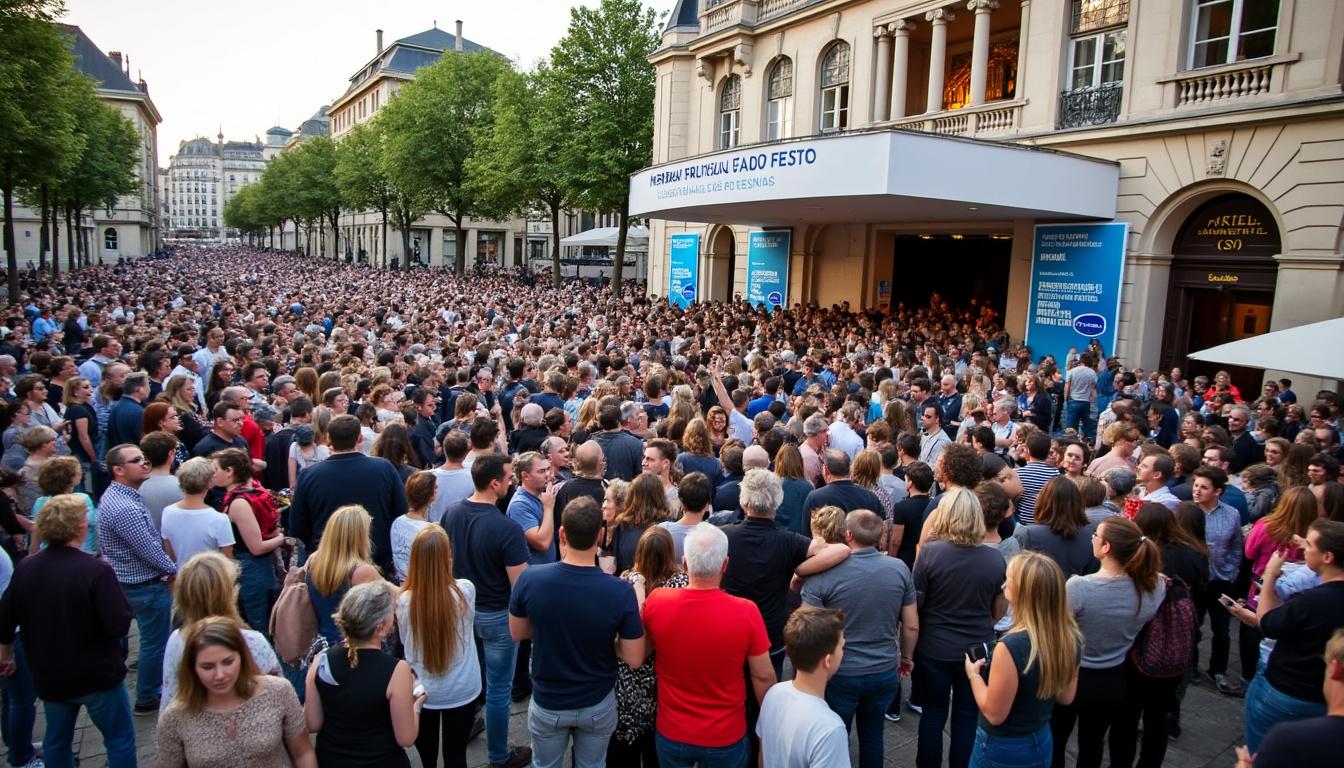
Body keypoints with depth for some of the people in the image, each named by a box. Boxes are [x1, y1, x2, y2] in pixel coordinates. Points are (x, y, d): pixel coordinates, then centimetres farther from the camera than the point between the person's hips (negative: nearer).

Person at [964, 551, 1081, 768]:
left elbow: (994, 714, -22)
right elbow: (1066, 698, 4)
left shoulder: (1012, 646, -32)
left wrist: (973, 674, -8)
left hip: (1003, 751, -6)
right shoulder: (1069, 637, -10)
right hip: (1042, 743, 6)